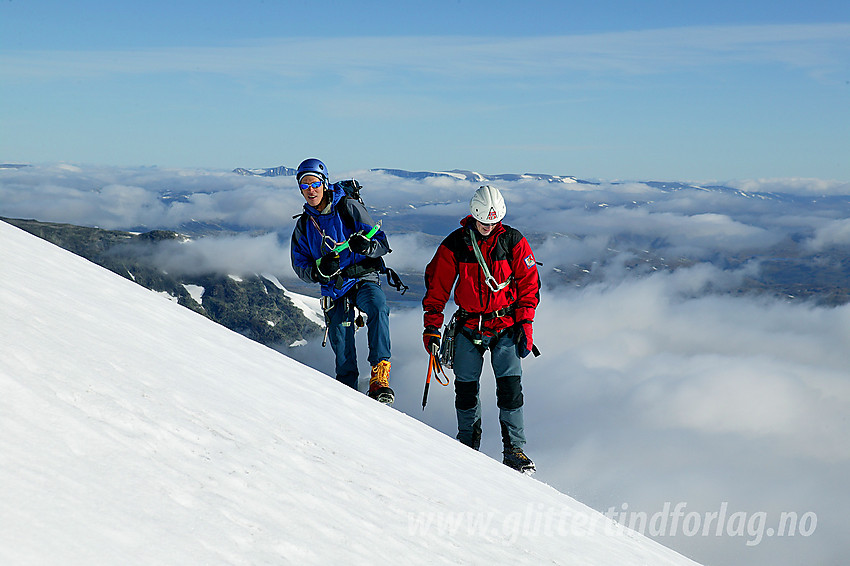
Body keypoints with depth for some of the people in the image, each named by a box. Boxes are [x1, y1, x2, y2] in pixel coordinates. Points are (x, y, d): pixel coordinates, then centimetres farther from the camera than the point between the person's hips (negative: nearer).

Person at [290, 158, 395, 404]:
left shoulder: (348, 207, -1)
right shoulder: (304, 225, 12)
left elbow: (381, 242, -4)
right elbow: (300, 266, 10)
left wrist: (365, 245, -28)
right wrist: (320, 270, -13)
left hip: (364, 279, -3)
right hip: (334, 289, 4)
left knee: (378, 307, -36)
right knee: (343, 353, -2)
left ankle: (379, 377, -39)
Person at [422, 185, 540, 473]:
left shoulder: (513, 241, -4)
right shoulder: (454, 245, -3)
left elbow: (529, 283, 1)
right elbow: (436, 286, 3)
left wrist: (525, 324, -5)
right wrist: (432, 326, -3)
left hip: (506, 325, -1)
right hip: (469, 327, 1)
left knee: (510, 386, -10)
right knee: (465, 389, 3)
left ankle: (514, 449, -1)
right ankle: (469, 446, 20)